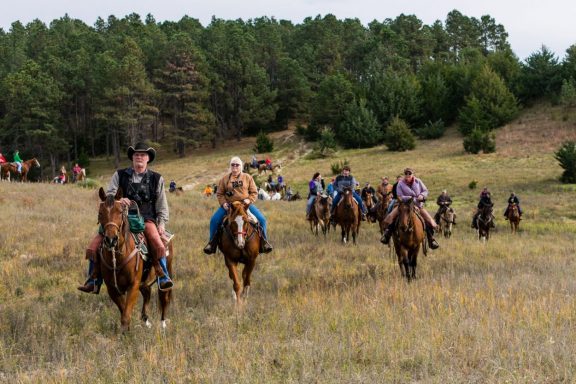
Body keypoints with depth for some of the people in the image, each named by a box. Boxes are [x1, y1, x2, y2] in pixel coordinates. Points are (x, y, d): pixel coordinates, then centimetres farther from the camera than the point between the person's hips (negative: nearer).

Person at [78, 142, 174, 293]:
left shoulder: (156, 179, 10)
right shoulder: (120, 175, 9)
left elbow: (162, 206, 12)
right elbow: (108, 195, 1)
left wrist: (161, 224, -3)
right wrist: (118, 200, -22)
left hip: (146, 219, -1)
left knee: (159, 246, -31)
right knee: (93, 248, -13)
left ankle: (163, 278, -13)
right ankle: (94, 280, 3)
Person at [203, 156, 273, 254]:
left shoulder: (248, 177, 7)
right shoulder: (225, 179, 8)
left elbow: (254, 192, 7)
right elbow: (219, 194, 10)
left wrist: (249, 200, -12)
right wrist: (223, 203, -9)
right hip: (228, 205, 1)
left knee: (261, 219, -19)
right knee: (214, 220, -20)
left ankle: (264, 241, -2)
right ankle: (212, 243, -4)